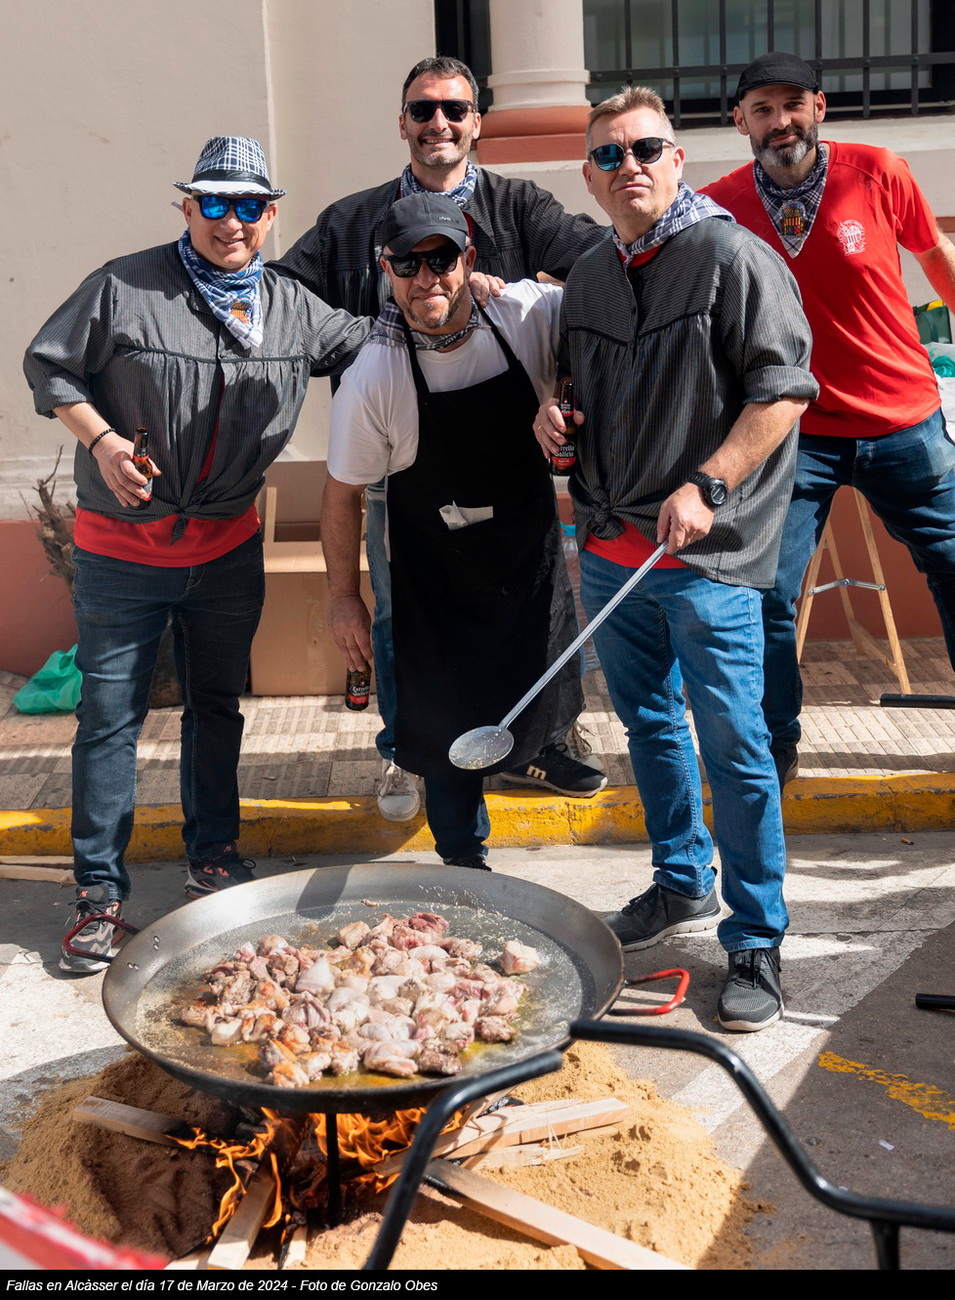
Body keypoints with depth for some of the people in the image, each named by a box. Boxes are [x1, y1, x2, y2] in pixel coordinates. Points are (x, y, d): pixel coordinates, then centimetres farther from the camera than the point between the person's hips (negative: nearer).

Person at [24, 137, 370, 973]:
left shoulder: (294, 309, 4)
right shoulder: (125, 289, -8)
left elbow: (368, 348, 18)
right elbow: (49, 366, -1)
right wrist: (100, 439, -15)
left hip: (228, 549, 4)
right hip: (122, 550, -4)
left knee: (217, 706, 16)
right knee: (111, 716, 1)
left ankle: (214, 856, 33)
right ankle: (100, 888, 12)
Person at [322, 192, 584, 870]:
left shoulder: (532, 313, -18)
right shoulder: (373, 378, -22)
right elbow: (343, 492, -10)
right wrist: (344, 596, -3)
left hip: (533, 545, 3)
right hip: (437, 570, -3)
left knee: (540, 686, 22)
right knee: (449, 719, 3)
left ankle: (539, 744, 57)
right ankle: (464, 859, 23)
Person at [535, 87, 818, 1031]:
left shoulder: (732, 258, -8)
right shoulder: (587, 278, 13)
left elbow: (784, 387, -13)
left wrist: (705, 486, -20)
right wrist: (552, 411, 5)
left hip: (706, 556, -7)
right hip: (609, 548, 7)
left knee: (733, 748, -4)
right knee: (647, 723, 17)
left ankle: (755, 943, 8)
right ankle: (682, 886, 36)